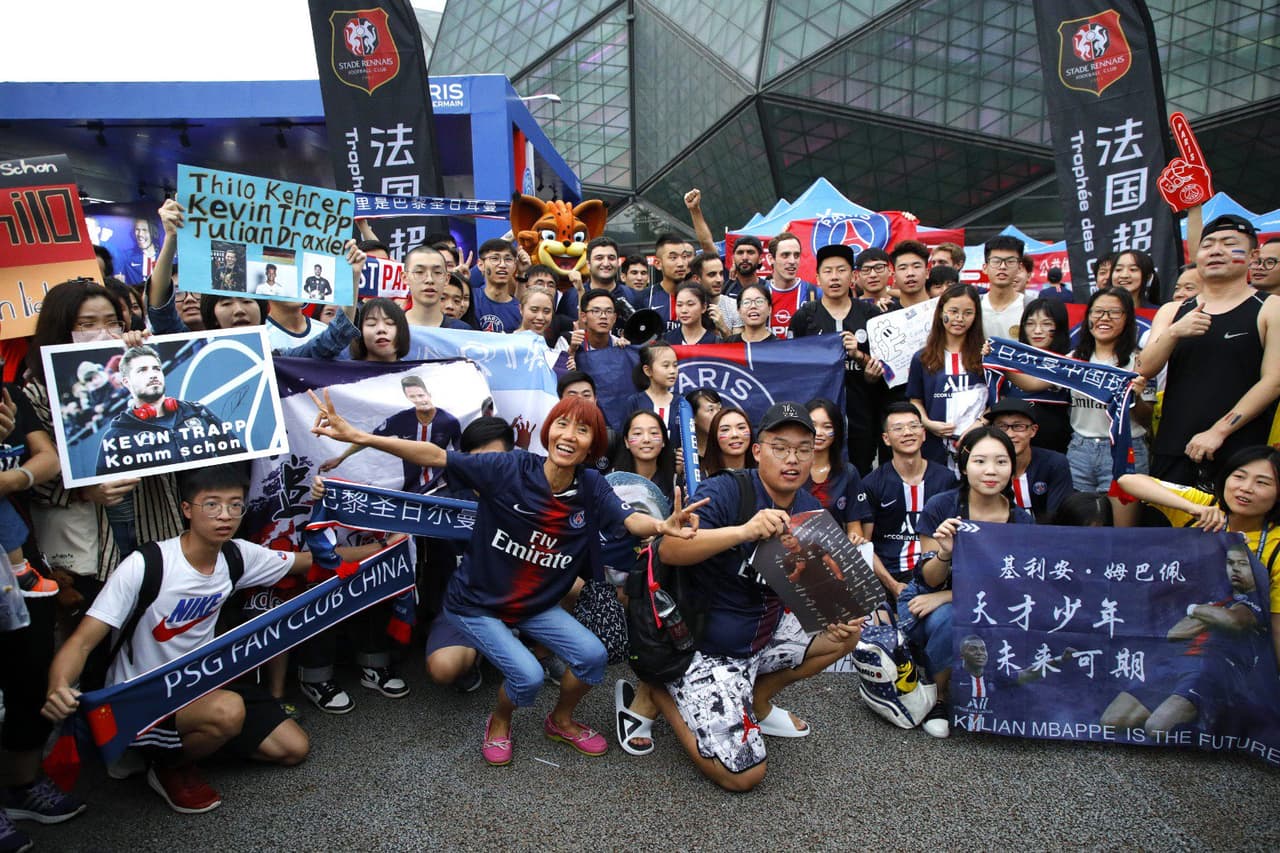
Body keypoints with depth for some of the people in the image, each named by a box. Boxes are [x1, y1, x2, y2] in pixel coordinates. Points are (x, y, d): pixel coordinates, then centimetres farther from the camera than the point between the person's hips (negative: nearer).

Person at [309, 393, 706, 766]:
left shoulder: (591, 488, -12)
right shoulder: (509, 468, -22)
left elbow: (629, 519, -27)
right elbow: (435, 456, -24)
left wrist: (663, 526, -51)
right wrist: (357, 436, -32)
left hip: (538, 606, 4)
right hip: (476, 603, -3)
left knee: (592, 655, -14)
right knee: (528, 675, -19)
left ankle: (561, 720, 19)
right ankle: (499, 723, 19)